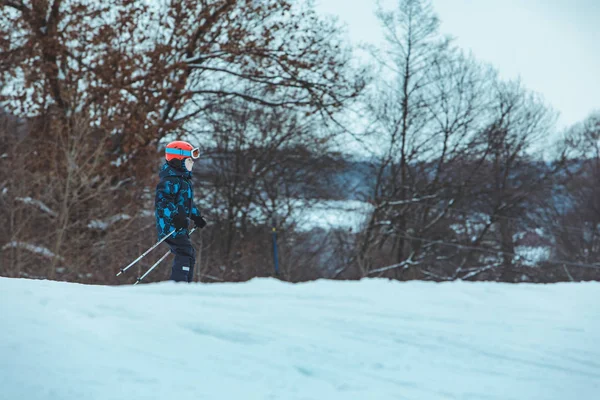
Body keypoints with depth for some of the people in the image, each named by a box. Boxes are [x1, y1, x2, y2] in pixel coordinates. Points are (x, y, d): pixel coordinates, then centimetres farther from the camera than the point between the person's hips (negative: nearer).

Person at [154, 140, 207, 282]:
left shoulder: (184, 179, 18)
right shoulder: (169, 181, -15)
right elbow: (162, 201, -27)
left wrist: (196, 216, 23)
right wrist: (175, 217, -36)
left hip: (179, 226, 11)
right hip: (170, 226, -11)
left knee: (189, 255, 13)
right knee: (185, 253, -18)